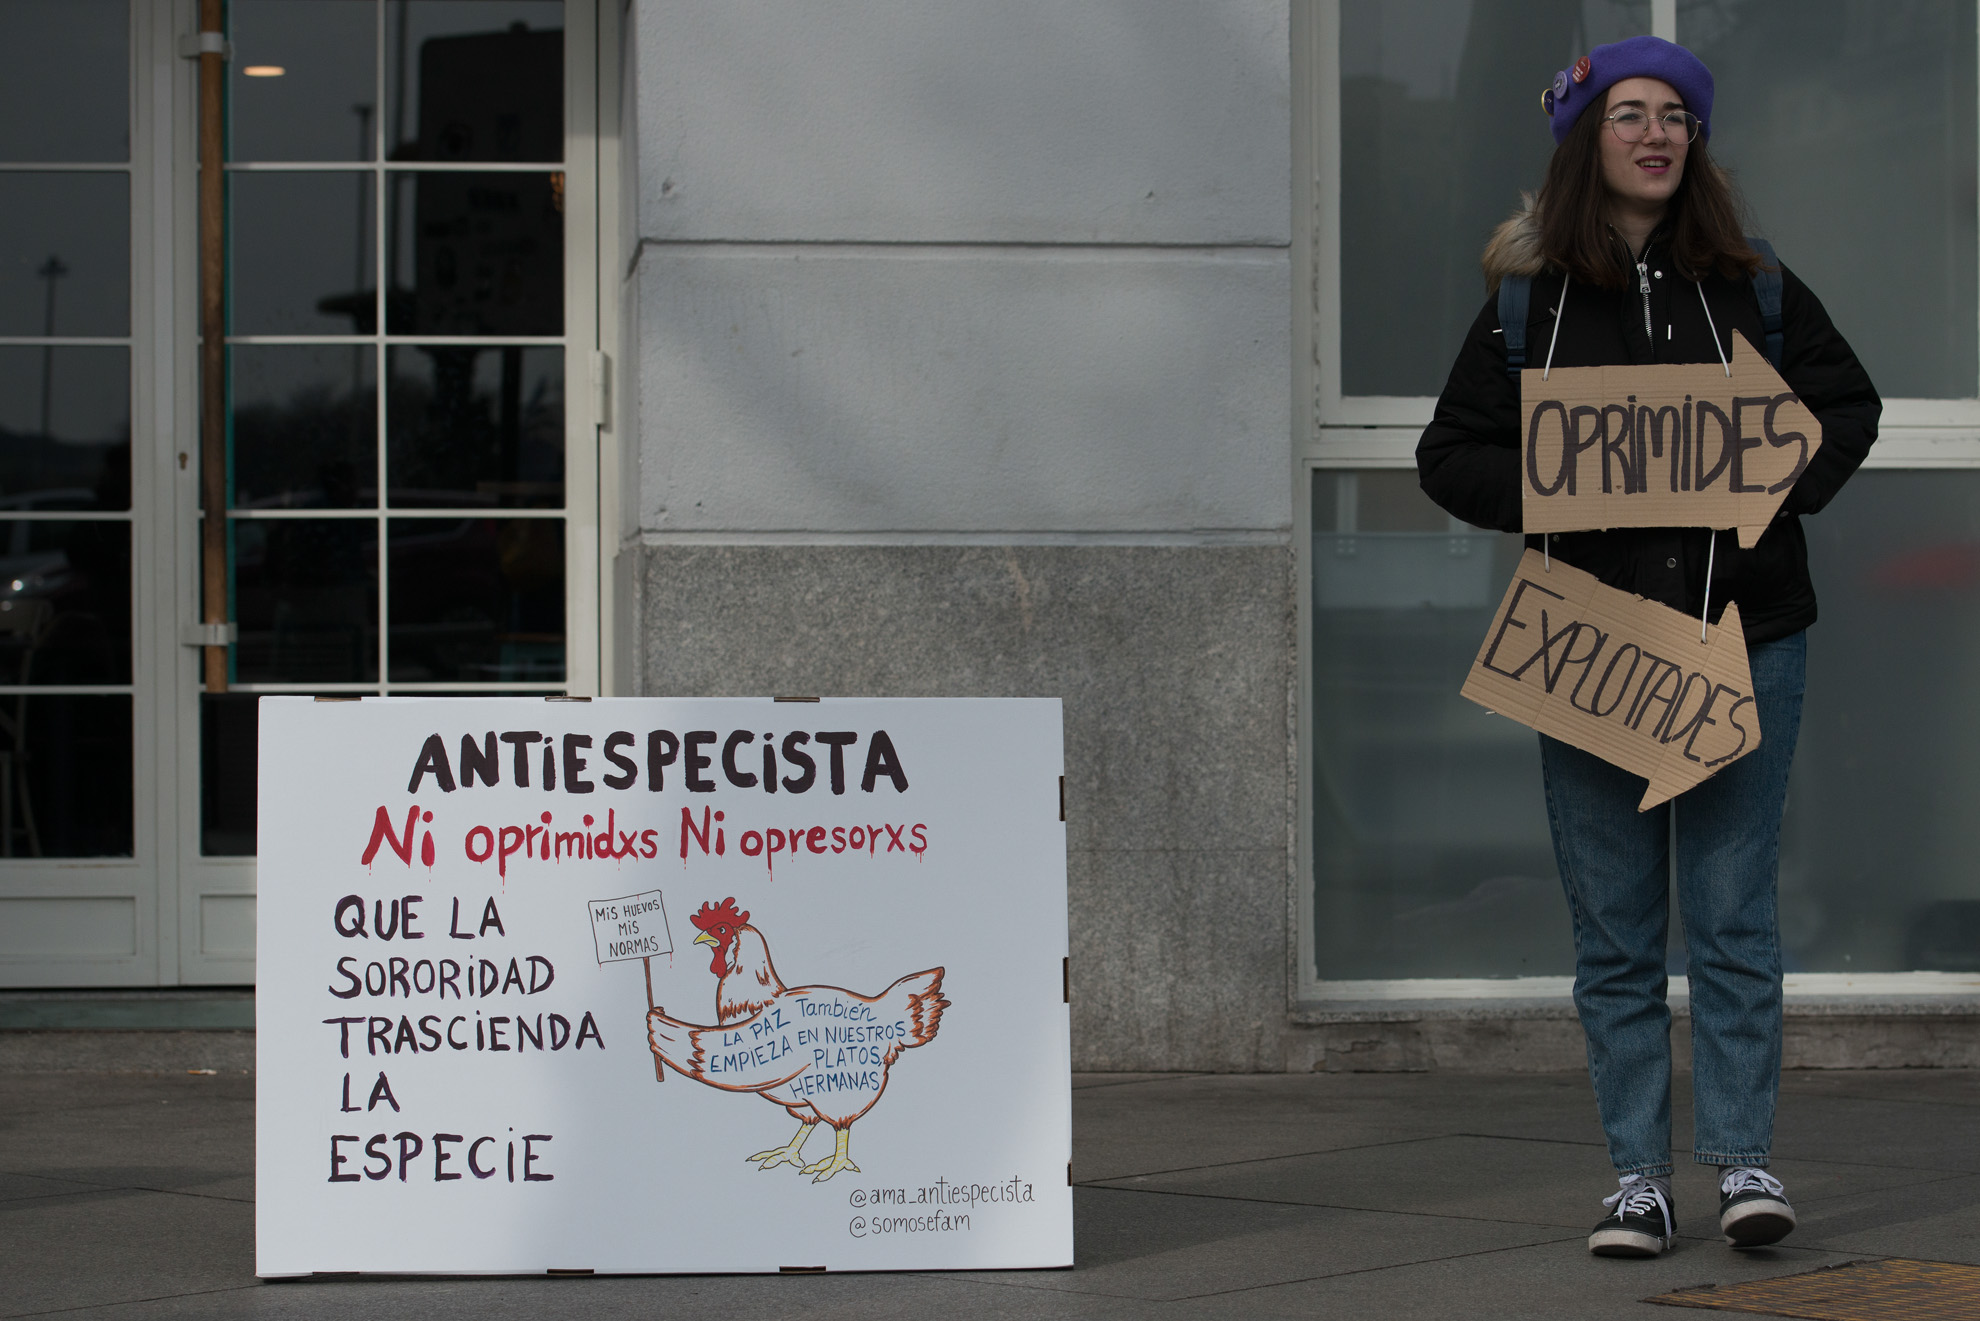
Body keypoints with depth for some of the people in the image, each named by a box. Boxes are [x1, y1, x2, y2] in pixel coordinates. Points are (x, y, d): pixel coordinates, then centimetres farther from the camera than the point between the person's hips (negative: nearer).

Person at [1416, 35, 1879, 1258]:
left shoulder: (1752, 286, 6)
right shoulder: (1530, 300, 4)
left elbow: (1848, 406, 15)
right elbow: (1451, 454, 6)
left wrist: (1781, 488, -3)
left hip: (1745, 632, 0)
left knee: (1734, 913, -2)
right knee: (1615, 927, 4)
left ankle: (1744, 1158, 5)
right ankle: (1639, 1173, 10)